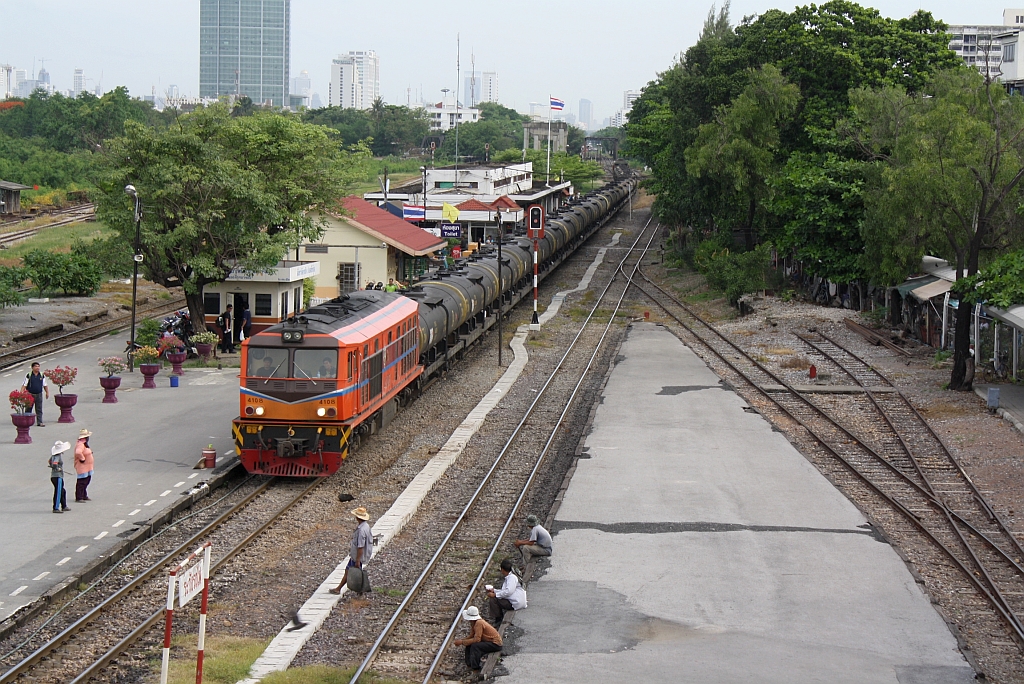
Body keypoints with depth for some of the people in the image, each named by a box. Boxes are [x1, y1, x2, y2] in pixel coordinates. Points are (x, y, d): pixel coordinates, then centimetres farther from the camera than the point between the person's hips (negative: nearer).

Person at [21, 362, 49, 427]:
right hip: (30, 394, -2)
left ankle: (39, 422, 6)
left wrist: (47, 392, 10)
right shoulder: (28, 376, -5)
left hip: (39, 395, 2)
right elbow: (24, 385, -7)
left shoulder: (42, 376, 5)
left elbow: (45, 385, 14)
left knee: (39, 409, 2)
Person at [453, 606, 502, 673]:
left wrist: (462, 642, -24)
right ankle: (469, 664, 10)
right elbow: (471, 636, 6)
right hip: (489, 641, 10)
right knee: (469, 644, 4)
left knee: (475, 646, -25)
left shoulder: (479, 623, -28)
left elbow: (476, 639, -30)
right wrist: (461, 640, -9)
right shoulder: (473, 623, 0)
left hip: (496, 644, -10)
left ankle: (475, 668, -15)